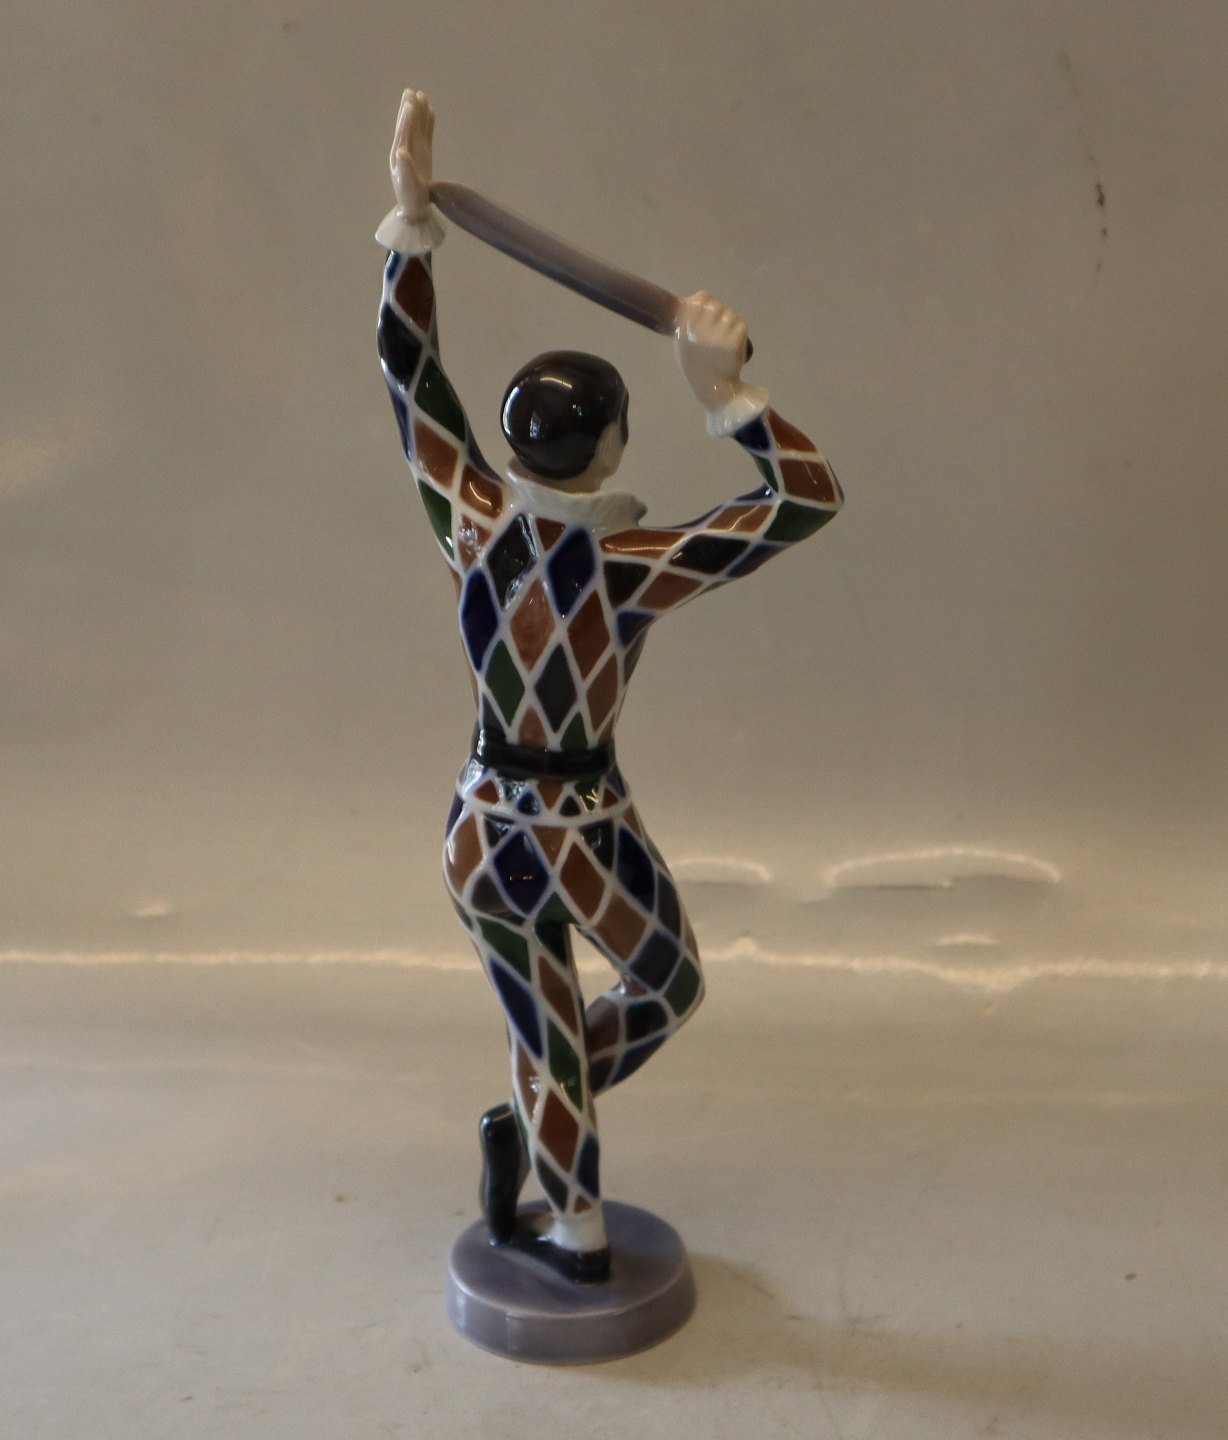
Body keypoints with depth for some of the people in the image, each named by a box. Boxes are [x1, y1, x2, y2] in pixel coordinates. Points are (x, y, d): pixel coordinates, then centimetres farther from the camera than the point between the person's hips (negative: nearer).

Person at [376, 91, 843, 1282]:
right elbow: (807, 497, -23)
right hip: (586, 833, -4)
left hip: (482, 832, 4)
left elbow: (408, 368, -3)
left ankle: (577, 1235, 34)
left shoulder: (468, 525, -12)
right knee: (669, 987, 27)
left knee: (547, 1035, 21)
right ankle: (527, 1128, 23)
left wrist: (411, 212, -3)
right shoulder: (627, 567, -24)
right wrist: (725, 391, -29)